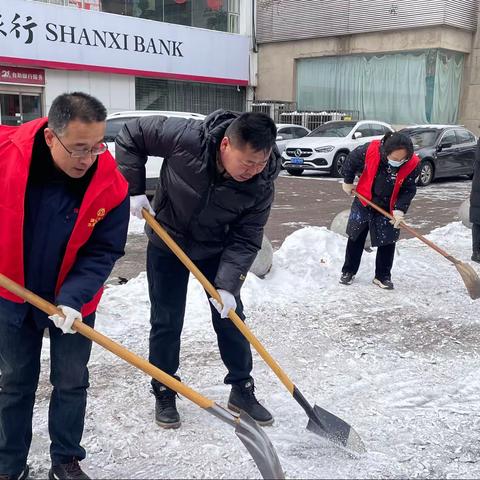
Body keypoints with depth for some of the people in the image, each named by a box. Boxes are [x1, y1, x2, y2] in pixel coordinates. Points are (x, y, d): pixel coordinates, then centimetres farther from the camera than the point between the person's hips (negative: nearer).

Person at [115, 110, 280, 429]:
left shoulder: (262, 185, -25)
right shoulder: (187, 138, -33)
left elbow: (244, 240, -19)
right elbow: (131, 135, -18)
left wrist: (227, 285, -29)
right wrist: (134, 189, -20)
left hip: (216, 249, 2)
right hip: (168, 241, -1)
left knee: (230, 317, 5)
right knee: (167, 321, 3)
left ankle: (242, 389, 23)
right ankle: (164, 393, 22)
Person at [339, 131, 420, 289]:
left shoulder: (412, 164, -26)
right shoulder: (371, 150, -29)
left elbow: (409, 189, -14)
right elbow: (351, 160, -8)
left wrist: (400, 209, -25)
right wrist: (348, 182, 2)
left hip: (388, 208, 0)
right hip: (364, 201, 0)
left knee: (387, 242, 3)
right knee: (356, 238, 10)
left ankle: (383, 276, 19)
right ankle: (348, 271, 25)